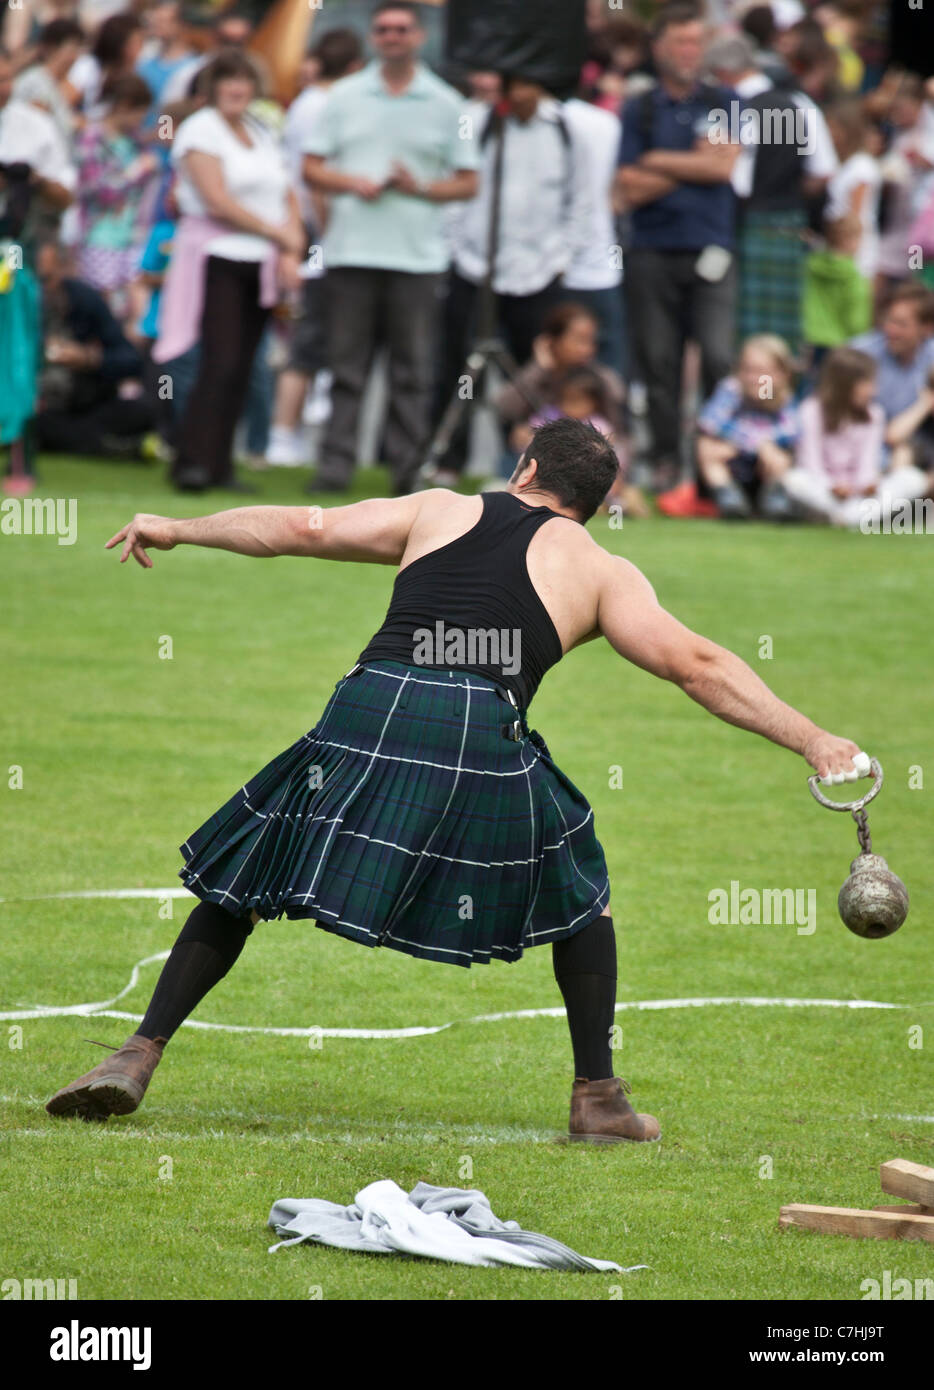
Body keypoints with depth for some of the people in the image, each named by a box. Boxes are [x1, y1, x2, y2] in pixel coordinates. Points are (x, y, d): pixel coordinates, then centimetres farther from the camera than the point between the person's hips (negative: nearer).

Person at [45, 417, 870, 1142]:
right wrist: (810, 740, 12)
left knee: (239, 884, 15)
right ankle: (598, 1097, 19)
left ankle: (140, 1056, 5)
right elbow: (697, 667, 10)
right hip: (484, 739, -1)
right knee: (580, 893, 23)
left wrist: (178, 530, 34)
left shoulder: (439, 511, 23)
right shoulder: (600, 572, 17)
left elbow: (305, 528, 23)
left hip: (368, 714, 1)